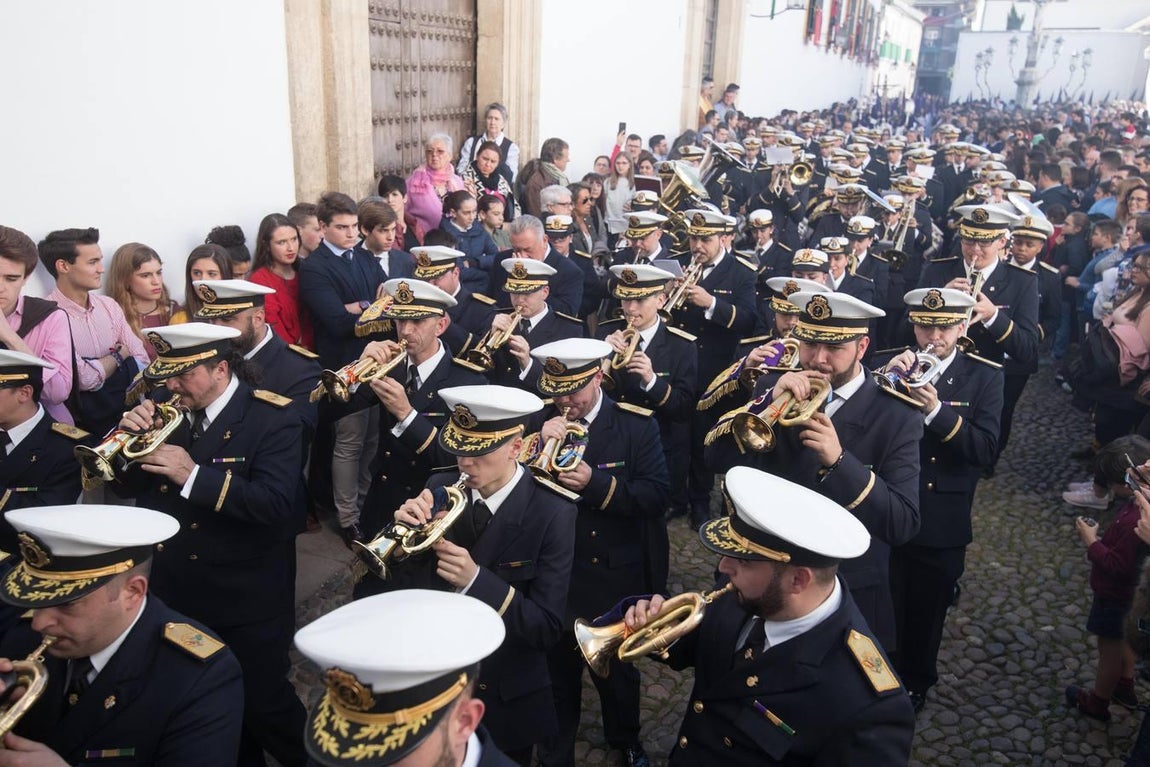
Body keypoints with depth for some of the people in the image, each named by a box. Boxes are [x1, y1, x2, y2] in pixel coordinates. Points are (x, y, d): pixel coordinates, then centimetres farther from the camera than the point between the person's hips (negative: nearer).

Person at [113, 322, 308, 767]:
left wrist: (193, 475, -32)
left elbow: (275, 503, -29)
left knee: (260, 704, 8)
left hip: (247, 601, -6)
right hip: (178, 595, 6)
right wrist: (132, 438, -14)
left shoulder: (272, 419, -18)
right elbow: (133, 485, 5)